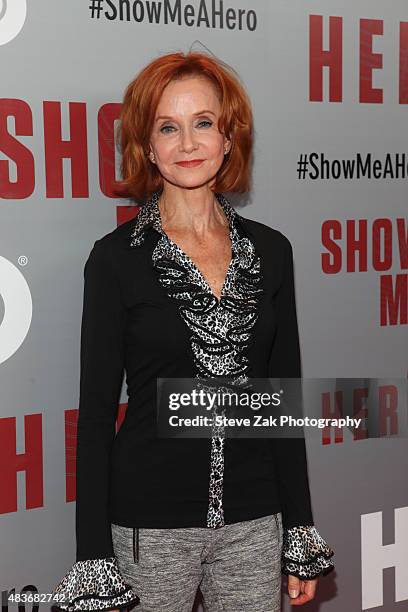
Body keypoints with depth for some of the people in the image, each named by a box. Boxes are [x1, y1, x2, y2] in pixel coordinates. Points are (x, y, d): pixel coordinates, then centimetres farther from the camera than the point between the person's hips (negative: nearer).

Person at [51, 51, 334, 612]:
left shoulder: (270, 251, 3)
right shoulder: (117, 258, -6)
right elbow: (96, 409, -5)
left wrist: (301, 534, 7)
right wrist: (93, 560, -7)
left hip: (253, 521, 3)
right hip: (149, 523, -3)